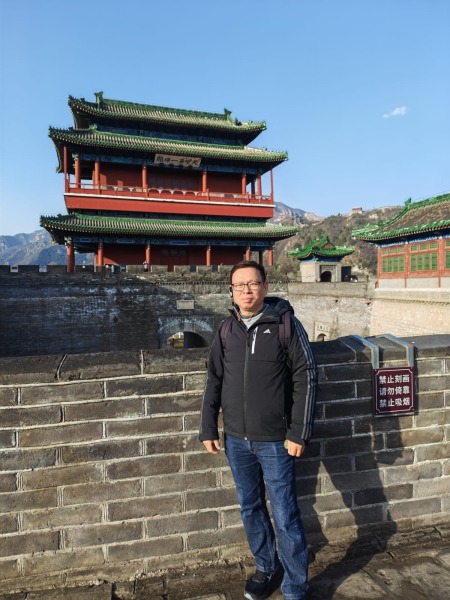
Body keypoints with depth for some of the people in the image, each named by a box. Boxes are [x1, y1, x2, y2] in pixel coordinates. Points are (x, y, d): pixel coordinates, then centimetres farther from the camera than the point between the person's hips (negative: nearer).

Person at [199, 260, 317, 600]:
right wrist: (209, 429, 4)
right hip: (236, 440, 4)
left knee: (285, 517, 6)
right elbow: (214, 381, 6)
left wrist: (299, 433, -11)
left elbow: (306, 378, -9)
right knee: (250, 509, 20)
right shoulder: (226, 331, 1)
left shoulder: (286, 324, -10)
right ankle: (268, 569, 44)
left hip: (276, 441, -4)